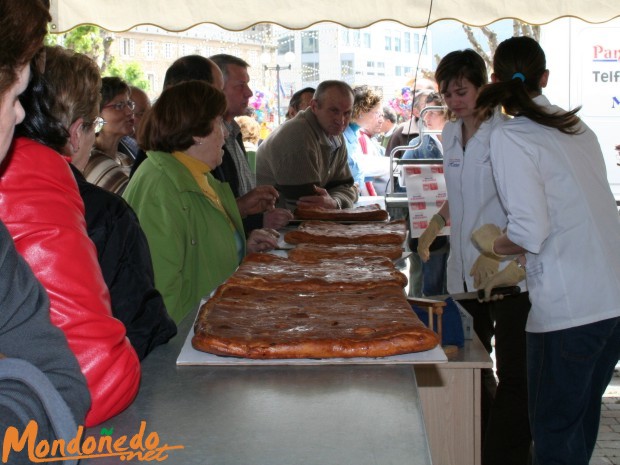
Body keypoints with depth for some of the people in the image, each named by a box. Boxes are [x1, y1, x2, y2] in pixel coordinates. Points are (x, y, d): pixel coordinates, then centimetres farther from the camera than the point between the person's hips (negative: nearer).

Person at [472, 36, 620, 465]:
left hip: (568, 309, -7)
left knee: (554, 428, 6)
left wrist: (495, 243, 4)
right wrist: (521, 268, 24)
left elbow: (530, 231, -16)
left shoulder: (510, 136, -9)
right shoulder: (577, 128, 13)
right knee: (582, 417, 21)